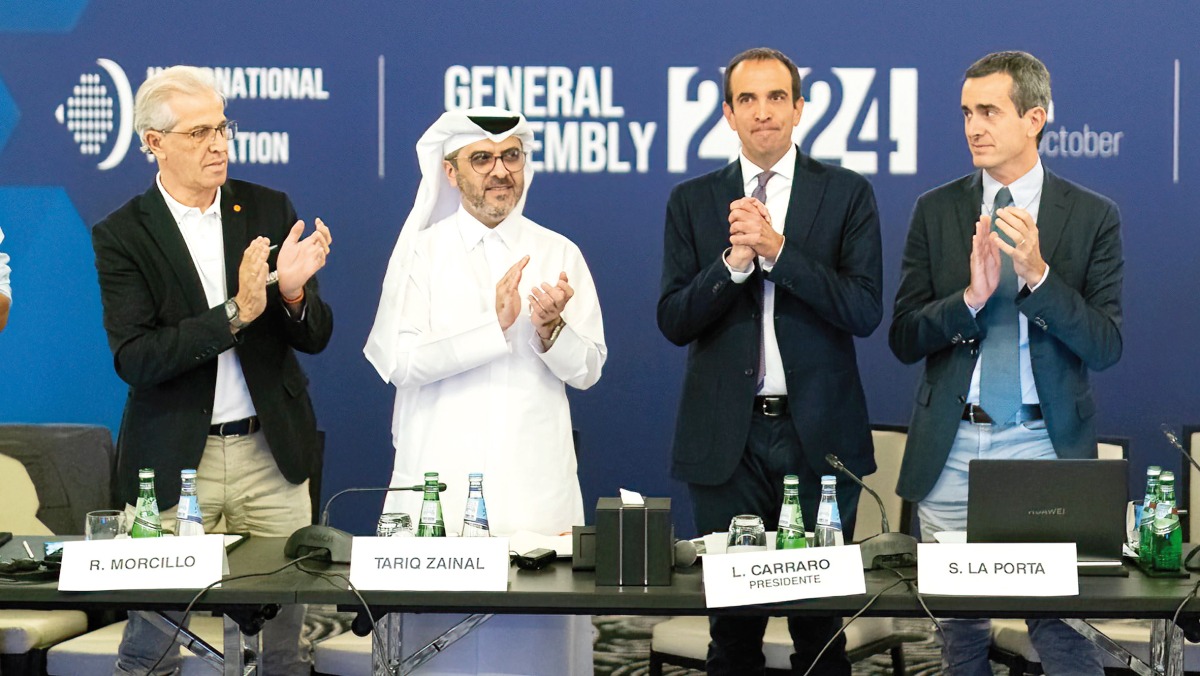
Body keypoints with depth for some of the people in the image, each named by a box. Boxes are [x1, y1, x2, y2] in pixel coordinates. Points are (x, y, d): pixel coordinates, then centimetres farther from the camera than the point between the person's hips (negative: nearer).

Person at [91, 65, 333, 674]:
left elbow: (314, 338, 5)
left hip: (271, 454, 2)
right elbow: (134, 360, -13)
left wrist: (294, 292, -17)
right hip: (174, 461, -2)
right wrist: (235, 313, -22)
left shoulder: (269, 210, 6)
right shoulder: (121, 235, -2)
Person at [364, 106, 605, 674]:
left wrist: (549, 328, -15)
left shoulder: (559, 254, 9)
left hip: (535, 483, 1)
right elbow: (401, 362, -8)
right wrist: (495, 325, -16)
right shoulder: (420, 252, 5)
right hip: (440, 477, -1)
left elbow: (587, 370, 5)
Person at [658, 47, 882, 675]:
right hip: (726, 438, 1)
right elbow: (673, 321, 1)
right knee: (732, 622, 4)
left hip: (818, 432, -1)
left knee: (820, 621, 2)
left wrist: (776, 249, -16)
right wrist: (733, 262, -15)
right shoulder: (692, 201, 8)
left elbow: (864, 311, -8)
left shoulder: (847, 194, 4)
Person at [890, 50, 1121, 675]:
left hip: (1045, 446, -2)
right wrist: (971, 296, -17)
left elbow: (1106, 346, -6)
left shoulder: (1093, 216, 2)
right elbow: (904, 338, 1)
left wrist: (1037, 274, -20)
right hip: (951, 447, 2)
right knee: (958, 624, 8)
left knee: (1061, 623, -5)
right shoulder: (935, 211, 6)